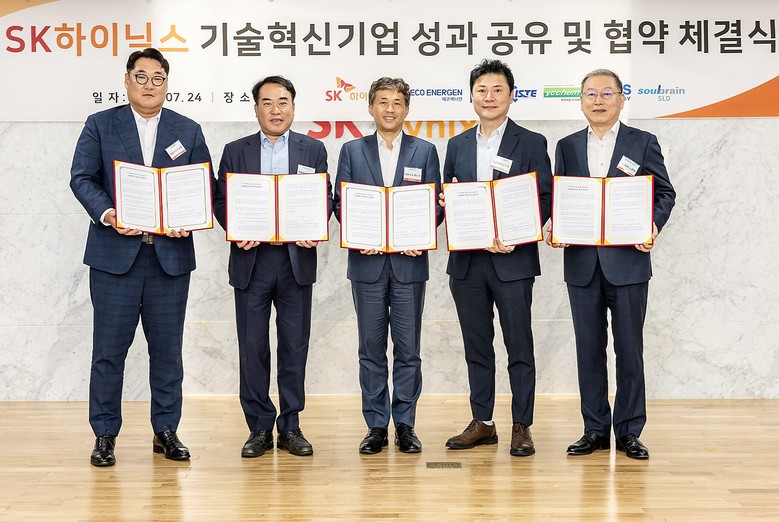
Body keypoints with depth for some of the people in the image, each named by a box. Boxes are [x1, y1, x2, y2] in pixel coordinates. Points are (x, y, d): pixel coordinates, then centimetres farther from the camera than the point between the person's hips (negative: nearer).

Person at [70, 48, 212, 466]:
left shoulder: (188, 131, 11)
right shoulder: (99, 125, 6)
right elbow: (82, 178, -1)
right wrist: (106, 214, -19)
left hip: (171, 254, 2)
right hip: (115, 252, -1)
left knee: (167, 348, 8)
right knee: (109, 348, 2)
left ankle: (166, 431, 19)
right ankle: (105, 435, 13)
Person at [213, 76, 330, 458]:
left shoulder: (313, 150, 8)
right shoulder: (235, 152, 8)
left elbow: (325, 199, 5)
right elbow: (221, 200, 5)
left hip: (297, 260, 0)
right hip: (251, 259, 0)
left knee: (294, 346, 5)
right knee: (253, 347, 3)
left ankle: (290, 427, 15)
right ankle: (259, 428, 12)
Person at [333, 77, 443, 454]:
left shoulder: (425, 151, 8)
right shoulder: (352, 151, 9)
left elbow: (436, 204, 5)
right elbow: (340, 202, 5)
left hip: (409, 263, 0)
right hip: (367, 262, 0)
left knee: (408, 349, 3)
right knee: (371, 349, 5)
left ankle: (405, 425, 13)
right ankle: (376, 426, 13)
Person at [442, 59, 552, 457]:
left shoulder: (531, 144, 1)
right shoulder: (457, 145, 13)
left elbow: (545, 200, -3)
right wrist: (448, 200, -8)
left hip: (512, 260, -4)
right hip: (466, 261, 4)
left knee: (519, 347, 2)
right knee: (477, 347, 11)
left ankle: (522, 426, 11)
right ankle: (482, 423, 20)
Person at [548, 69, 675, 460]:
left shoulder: (643, 143, 4)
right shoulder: (567, 147, 11)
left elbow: (665, 192, 4)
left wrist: (654, 225, -14)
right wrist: (554, 229, -8)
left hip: (628, 262, -2)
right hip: (581, 264, 3)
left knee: (629, 349, 3)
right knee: (589, 349, 7)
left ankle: (629, 432, 13)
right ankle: (595, 430, 17)